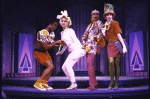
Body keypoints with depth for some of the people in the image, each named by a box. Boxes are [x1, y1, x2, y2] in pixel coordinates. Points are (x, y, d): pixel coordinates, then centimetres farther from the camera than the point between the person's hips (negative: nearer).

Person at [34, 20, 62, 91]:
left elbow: (51, 46, 9)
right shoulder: (42, 33, -27)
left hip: (45, 52, 9)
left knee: (51, 67, 6)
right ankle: (38, 83, -15)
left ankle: (44, 83, 18)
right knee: (50, 66, -20)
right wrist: (56, 42, -28)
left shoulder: (52, 34, 2)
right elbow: (45, 47, -33)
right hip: (38, 52, -9)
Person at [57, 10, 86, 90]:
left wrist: (81, 47, -21)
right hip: (72, 52, 8)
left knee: (67, 65, -19)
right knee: (64, 67, 2)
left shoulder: (70, 30, -2)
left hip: (77, 49, -8)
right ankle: (73, 83, 7)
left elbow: (75, 40, -9)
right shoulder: (62, 33, 18)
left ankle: (73, 83, -11)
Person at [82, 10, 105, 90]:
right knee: (89, 63, 7)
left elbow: (101, 33, -7)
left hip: (94, 44, -7)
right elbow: (84, 35, 19)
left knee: (90, 63, -19)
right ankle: (94, 83, 16)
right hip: (88, 45, 7)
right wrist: (84, 42, 3)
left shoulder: (99, 23, 5)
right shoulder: (90, 25, 23)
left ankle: (92, 85, -20)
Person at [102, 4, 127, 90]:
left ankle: (116, 82, 8)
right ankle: (111, 81, 0)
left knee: (116, 64, -2)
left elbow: (119, 35, -12)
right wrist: (104, 34, -6)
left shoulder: (115, 23, -6)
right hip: (110, 45, 4)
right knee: (111, 62, -8)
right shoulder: (105, 25, 11)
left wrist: (124, 46, -17)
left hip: (116, 45, -4)